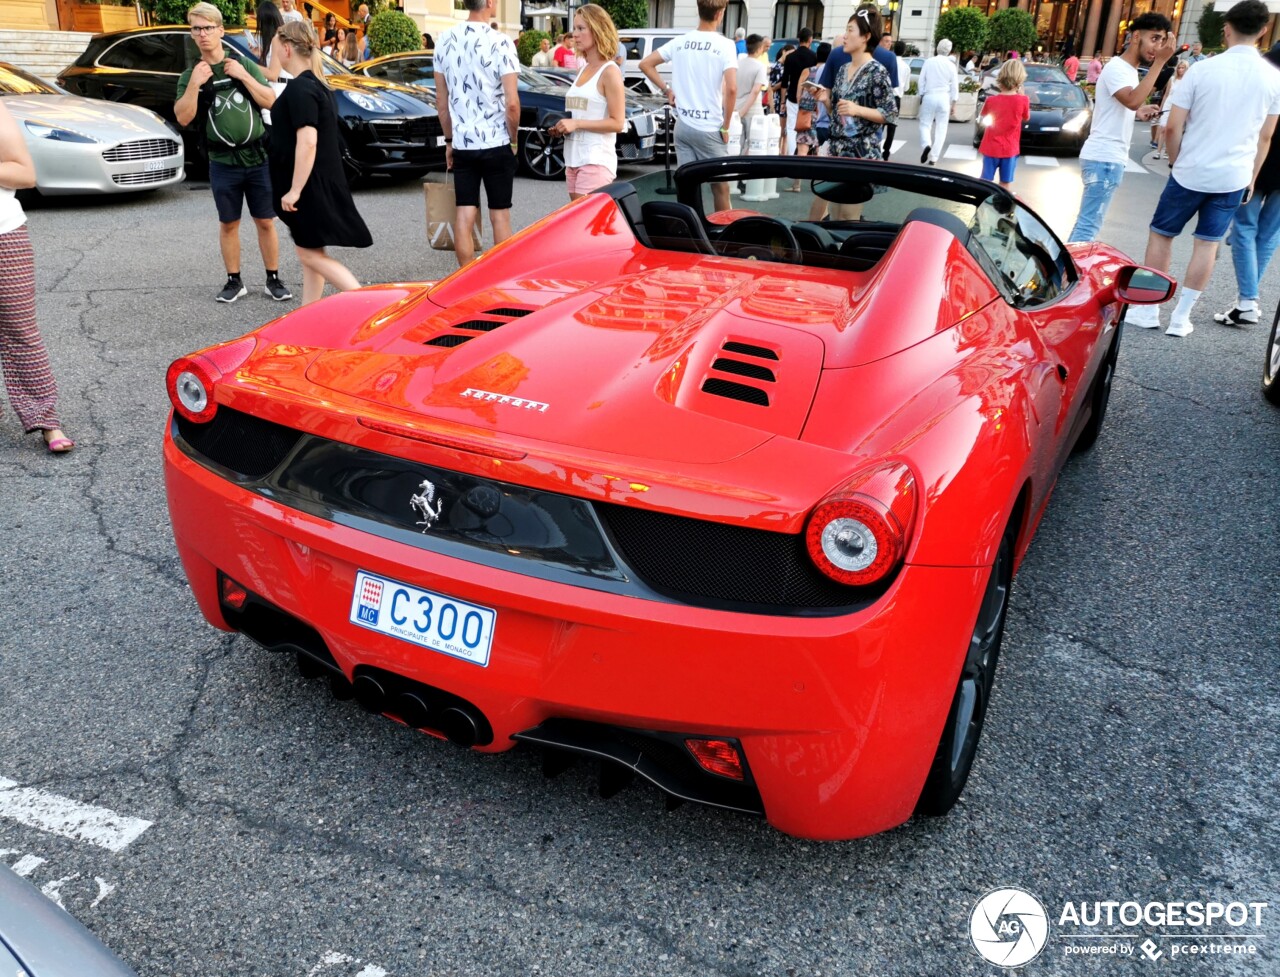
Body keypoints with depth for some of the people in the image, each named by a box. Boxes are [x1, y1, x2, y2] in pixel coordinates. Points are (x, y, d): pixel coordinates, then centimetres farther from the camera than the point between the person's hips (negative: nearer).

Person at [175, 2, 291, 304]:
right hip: (223, 164, 0)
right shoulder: (190, 76, 3)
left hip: (258, 159, 0)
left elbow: (270, 101, -1)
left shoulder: (244, 65, 5)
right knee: (228, 223, 7)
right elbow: (183, 118, -7)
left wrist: (244, 76, -12)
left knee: (265, 222, 4)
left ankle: (273, 280, 14)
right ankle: (234, 282, 17)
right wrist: (195, 84, -18)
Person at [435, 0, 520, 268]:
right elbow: (512, 103, -15)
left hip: (461, 145, 4)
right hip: (496, 144, -4)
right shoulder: (500, 43, -11)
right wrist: (514, 139, 0)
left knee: (464, 215, 5)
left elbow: (441, 101, 9)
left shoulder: (445, 41, 4)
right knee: (500, 216, 5)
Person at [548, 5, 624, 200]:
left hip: (596, 161, -8)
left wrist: (576, 124, -18)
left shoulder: (610, 72, -8)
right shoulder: (583, 70, 15)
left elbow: (617, 123, -14)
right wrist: (563, 126, 8)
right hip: (574, 159, 8)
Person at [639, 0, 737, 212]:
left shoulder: (679, 42, 4)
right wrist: (726, 127, -10)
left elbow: (645, 64, 9)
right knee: (720, 185, 9)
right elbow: (731, 89, -20)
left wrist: (667, 89, 12)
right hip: (710, 128, -4)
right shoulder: (725, 45, -10)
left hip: (683, 125, 5)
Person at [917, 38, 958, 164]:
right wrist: (953, 103, 9)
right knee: (941, 128, 6)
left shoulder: (929, 62, -2)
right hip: (944, 98, 0)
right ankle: (933, 157, 3)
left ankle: (926, 145, -23)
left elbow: (921, 80, 1)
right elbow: (954, 86, 1)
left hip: (929, 97, 0)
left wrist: (921, 95, 12)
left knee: (925, 124, 8)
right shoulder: (951, 65, -2)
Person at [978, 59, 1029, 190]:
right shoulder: (1023, 100, -13)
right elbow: (1026, 118, 5)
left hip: (991, 147, 0)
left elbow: (983, 114, 11)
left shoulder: (992, 100, -11)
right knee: (1006, 184, 9)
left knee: (985, 181, 9)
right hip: (1010, 149, 0)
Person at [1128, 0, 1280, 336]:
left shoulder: (1202, 69, -10)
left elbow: (1173, 127, -9)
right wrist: (1251, 177, 19)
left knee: (1160, 234, 12)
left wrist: (1176, 162, 7)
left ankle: (1148, 310, 14)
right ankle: (1181, 317, 14)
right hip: (1234, 177, 3)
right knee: (1208, 244, 10)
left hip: (1191, 172, -3)